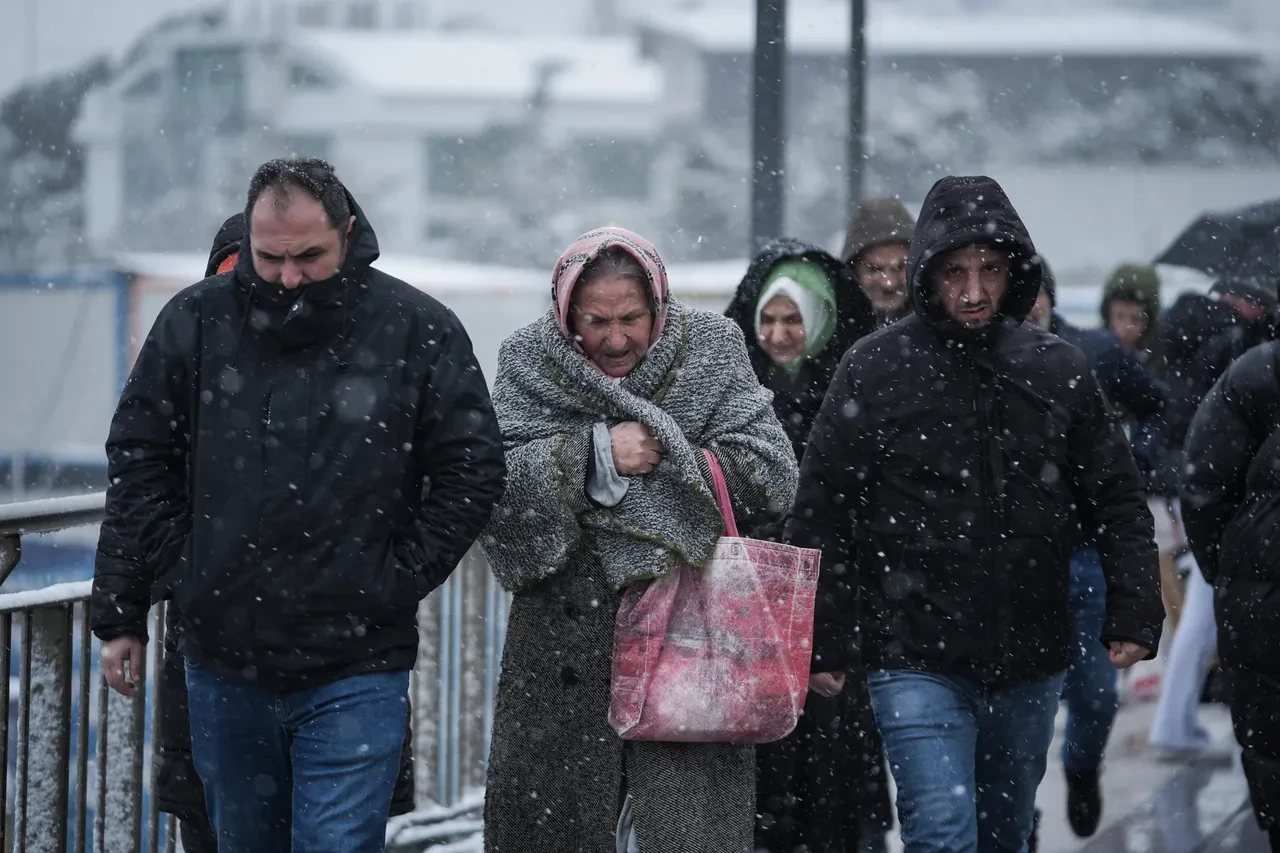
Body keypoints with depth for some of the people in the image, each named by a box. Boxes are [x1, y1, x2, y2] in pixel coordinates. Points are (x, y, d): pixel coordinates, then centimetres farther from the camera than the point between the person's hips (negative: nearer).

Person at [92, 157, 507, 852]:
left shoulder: (419, 331, -3)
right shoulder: (196, 321, 2)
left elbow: (472, 472, 2)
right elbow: (139, 462, 6)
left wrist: (397, 581, -6)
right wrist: (120, 611, 2)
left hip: (355, 673, -3)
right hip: (223, 669, 3)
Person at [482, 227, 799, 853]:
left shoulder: (711, 350, 3)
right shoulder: (528, 362, 4)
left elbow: (770, 478, -5)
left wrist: (662, 458, -10)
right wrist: (593, 453, -16)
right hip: (564, 632, 1)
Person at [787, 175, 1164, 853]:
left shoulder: (1057, 370, 4)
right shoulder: (876, 369, -5)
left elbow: (1117, 501, 10)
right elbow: (821, 515, -2)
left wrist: (1134, 613, 0)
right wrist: (822, 641, -4)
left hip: (1030, 662, 4)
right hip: (918, 660, -4)